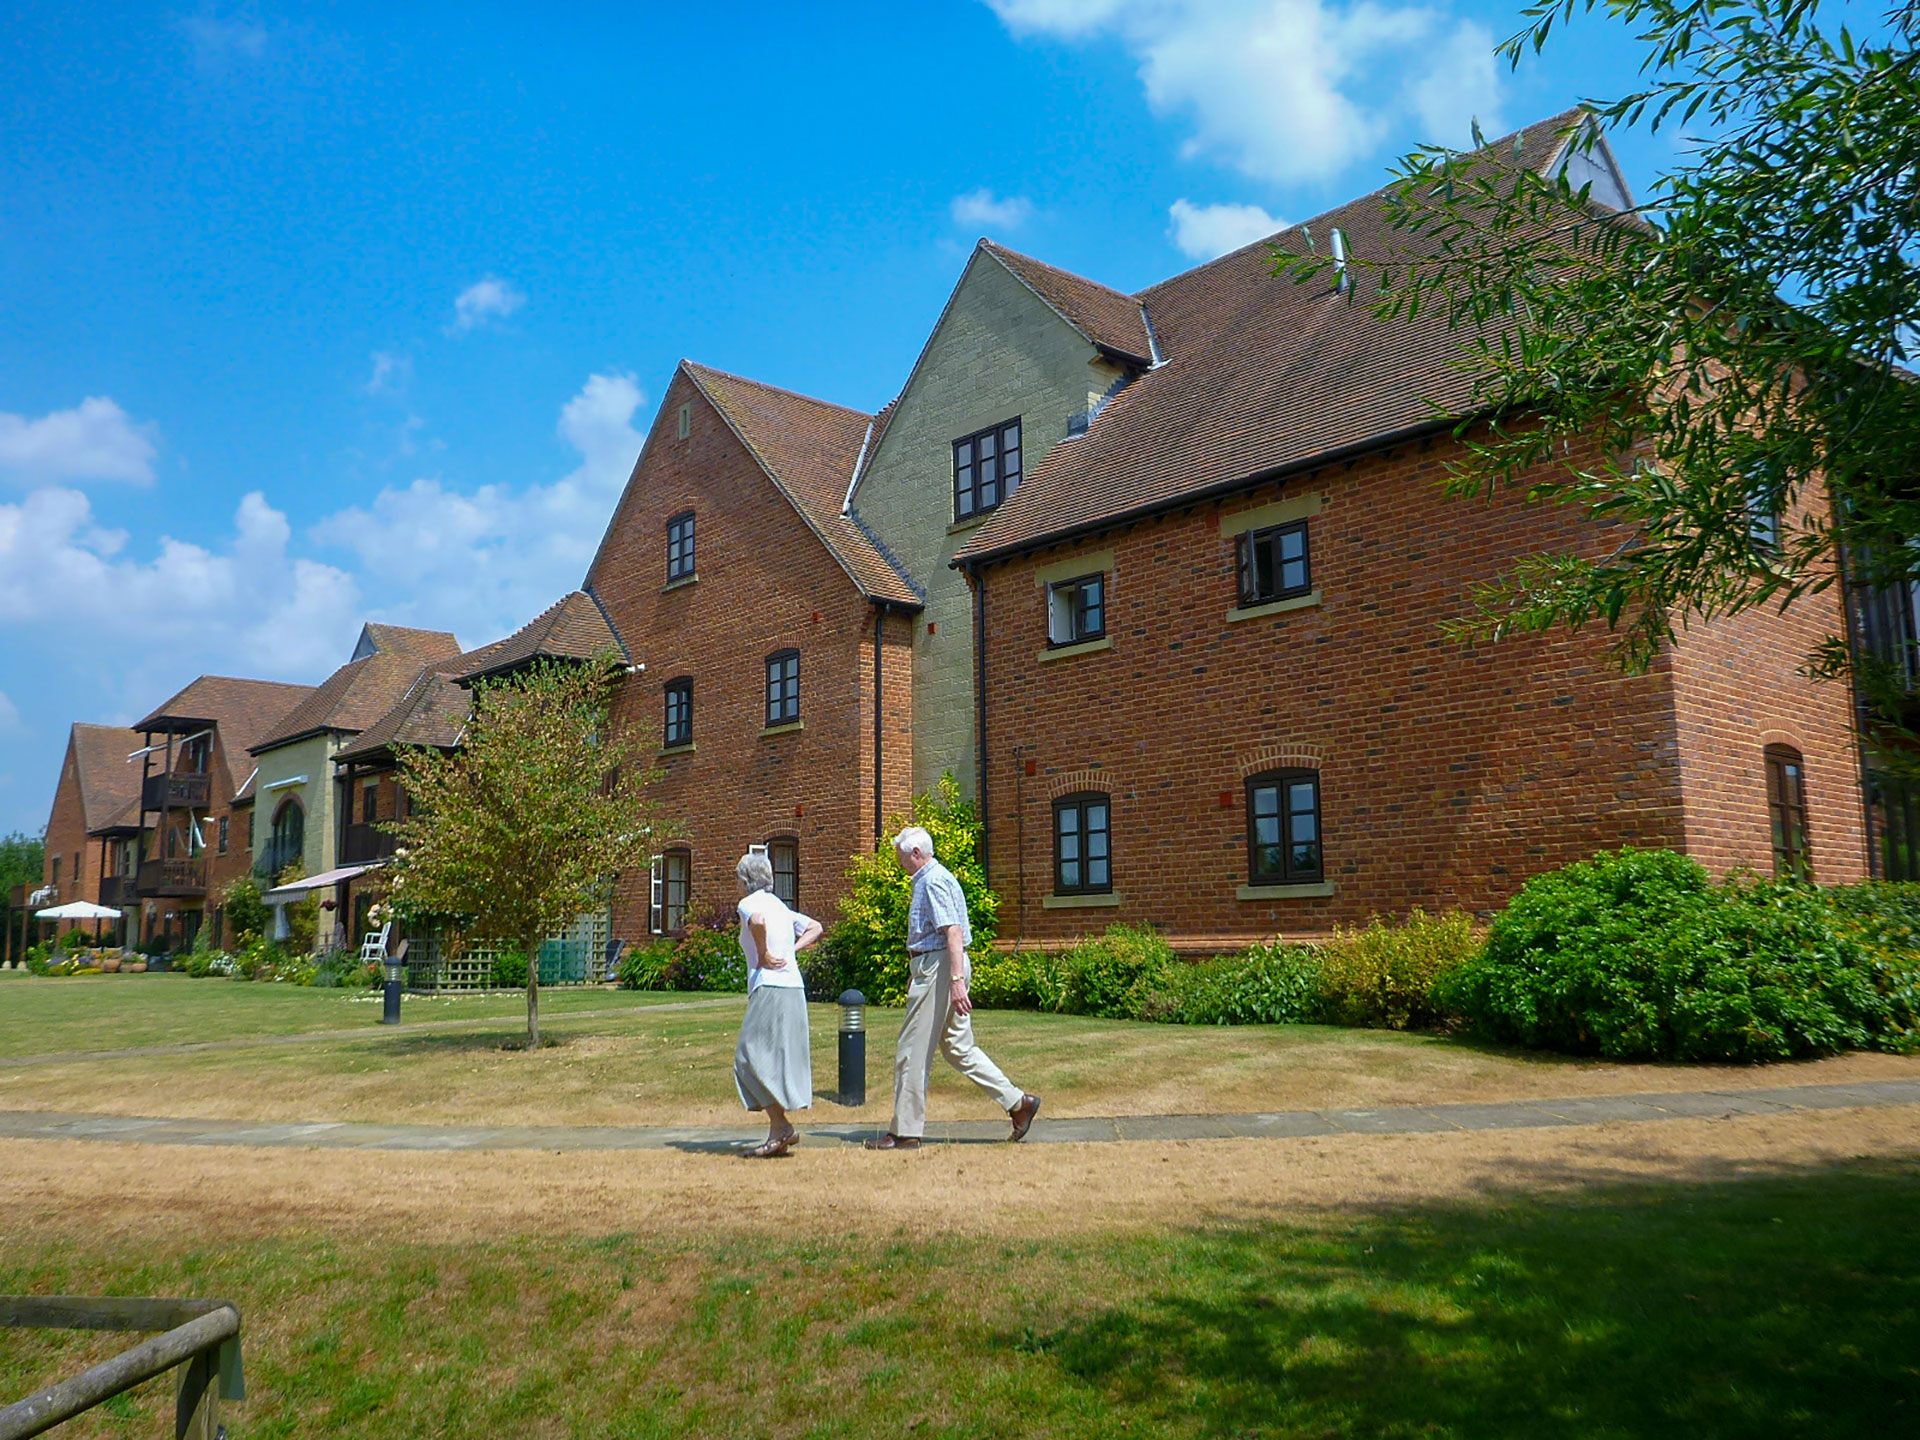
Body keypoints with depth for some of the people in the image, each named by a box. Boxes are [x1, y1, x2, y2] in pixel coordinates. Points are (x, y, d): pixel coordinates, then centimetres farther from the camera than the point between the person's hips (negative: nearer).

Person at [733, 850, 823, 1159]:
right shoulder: (780, 905, 21)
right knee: (776, 1060, 11)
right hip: (794, 987, 8)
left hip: (769, 987, -8)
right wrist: (791, 951, 14)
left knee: (752, 1058, -3)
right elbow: (815, 928, 25)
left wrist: (763, 955, -14)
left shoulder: (749, 903, -3)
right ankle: (779, 1133, 11)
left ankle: (781, 1127, -10)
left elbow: (758, 921, -27)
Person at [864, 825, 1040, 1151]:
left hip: (938, 969, -10)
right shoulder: (929, 879, 19)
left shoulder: (933, 882, -13)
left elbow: (953, 932, -23)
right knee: (958, 1046, 12)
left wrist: (956, 980, -30)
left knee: (913, 1052, -3)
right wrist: (916, 973, 34)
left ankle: (905, 1132, 5)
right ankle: (1018, 1102, 11)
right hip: (937, 968, 10)